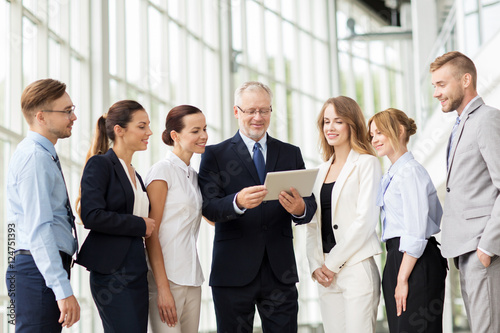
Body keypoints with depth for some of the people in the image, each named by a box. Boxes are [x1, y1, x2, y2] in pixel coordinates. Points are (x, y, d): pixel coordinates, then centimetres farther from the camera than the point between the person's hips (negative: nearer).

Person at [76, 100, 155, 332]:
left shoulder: (134, 174, 19)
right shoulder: (100, 165, -6)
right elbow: (91, 215, -18)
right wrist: (140, 225, -11)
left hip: (136, 271, 8)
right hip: (112, 273, -8)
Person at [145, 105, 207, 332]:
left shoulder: (193, 176, 16)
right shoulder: (162, 171, -7)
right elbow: (151, 234, -12)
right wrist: (162, 287, -18)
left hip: (192, 279, 8)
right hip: (167, 277, -8)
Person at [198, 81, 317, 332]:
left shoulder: (291, 154, 13)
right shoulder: (215, 155, 4)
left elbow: (310, 205, 6)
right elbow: (209, 208, -8)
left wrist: (300, 208, -18)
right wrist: (237, 202, -30)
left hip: (280, 271, 2)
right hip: (234, 271, -2)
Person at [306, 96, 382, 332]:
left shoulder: (366, 163, -2)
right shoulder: (322, 171, 18)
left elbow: (366, 220, -10)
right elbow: (314, 224, 16)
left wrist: (333, 263, -10)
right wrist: (315, 265, 1)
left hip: (357, 267, -6)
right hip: (326, 274, 6)